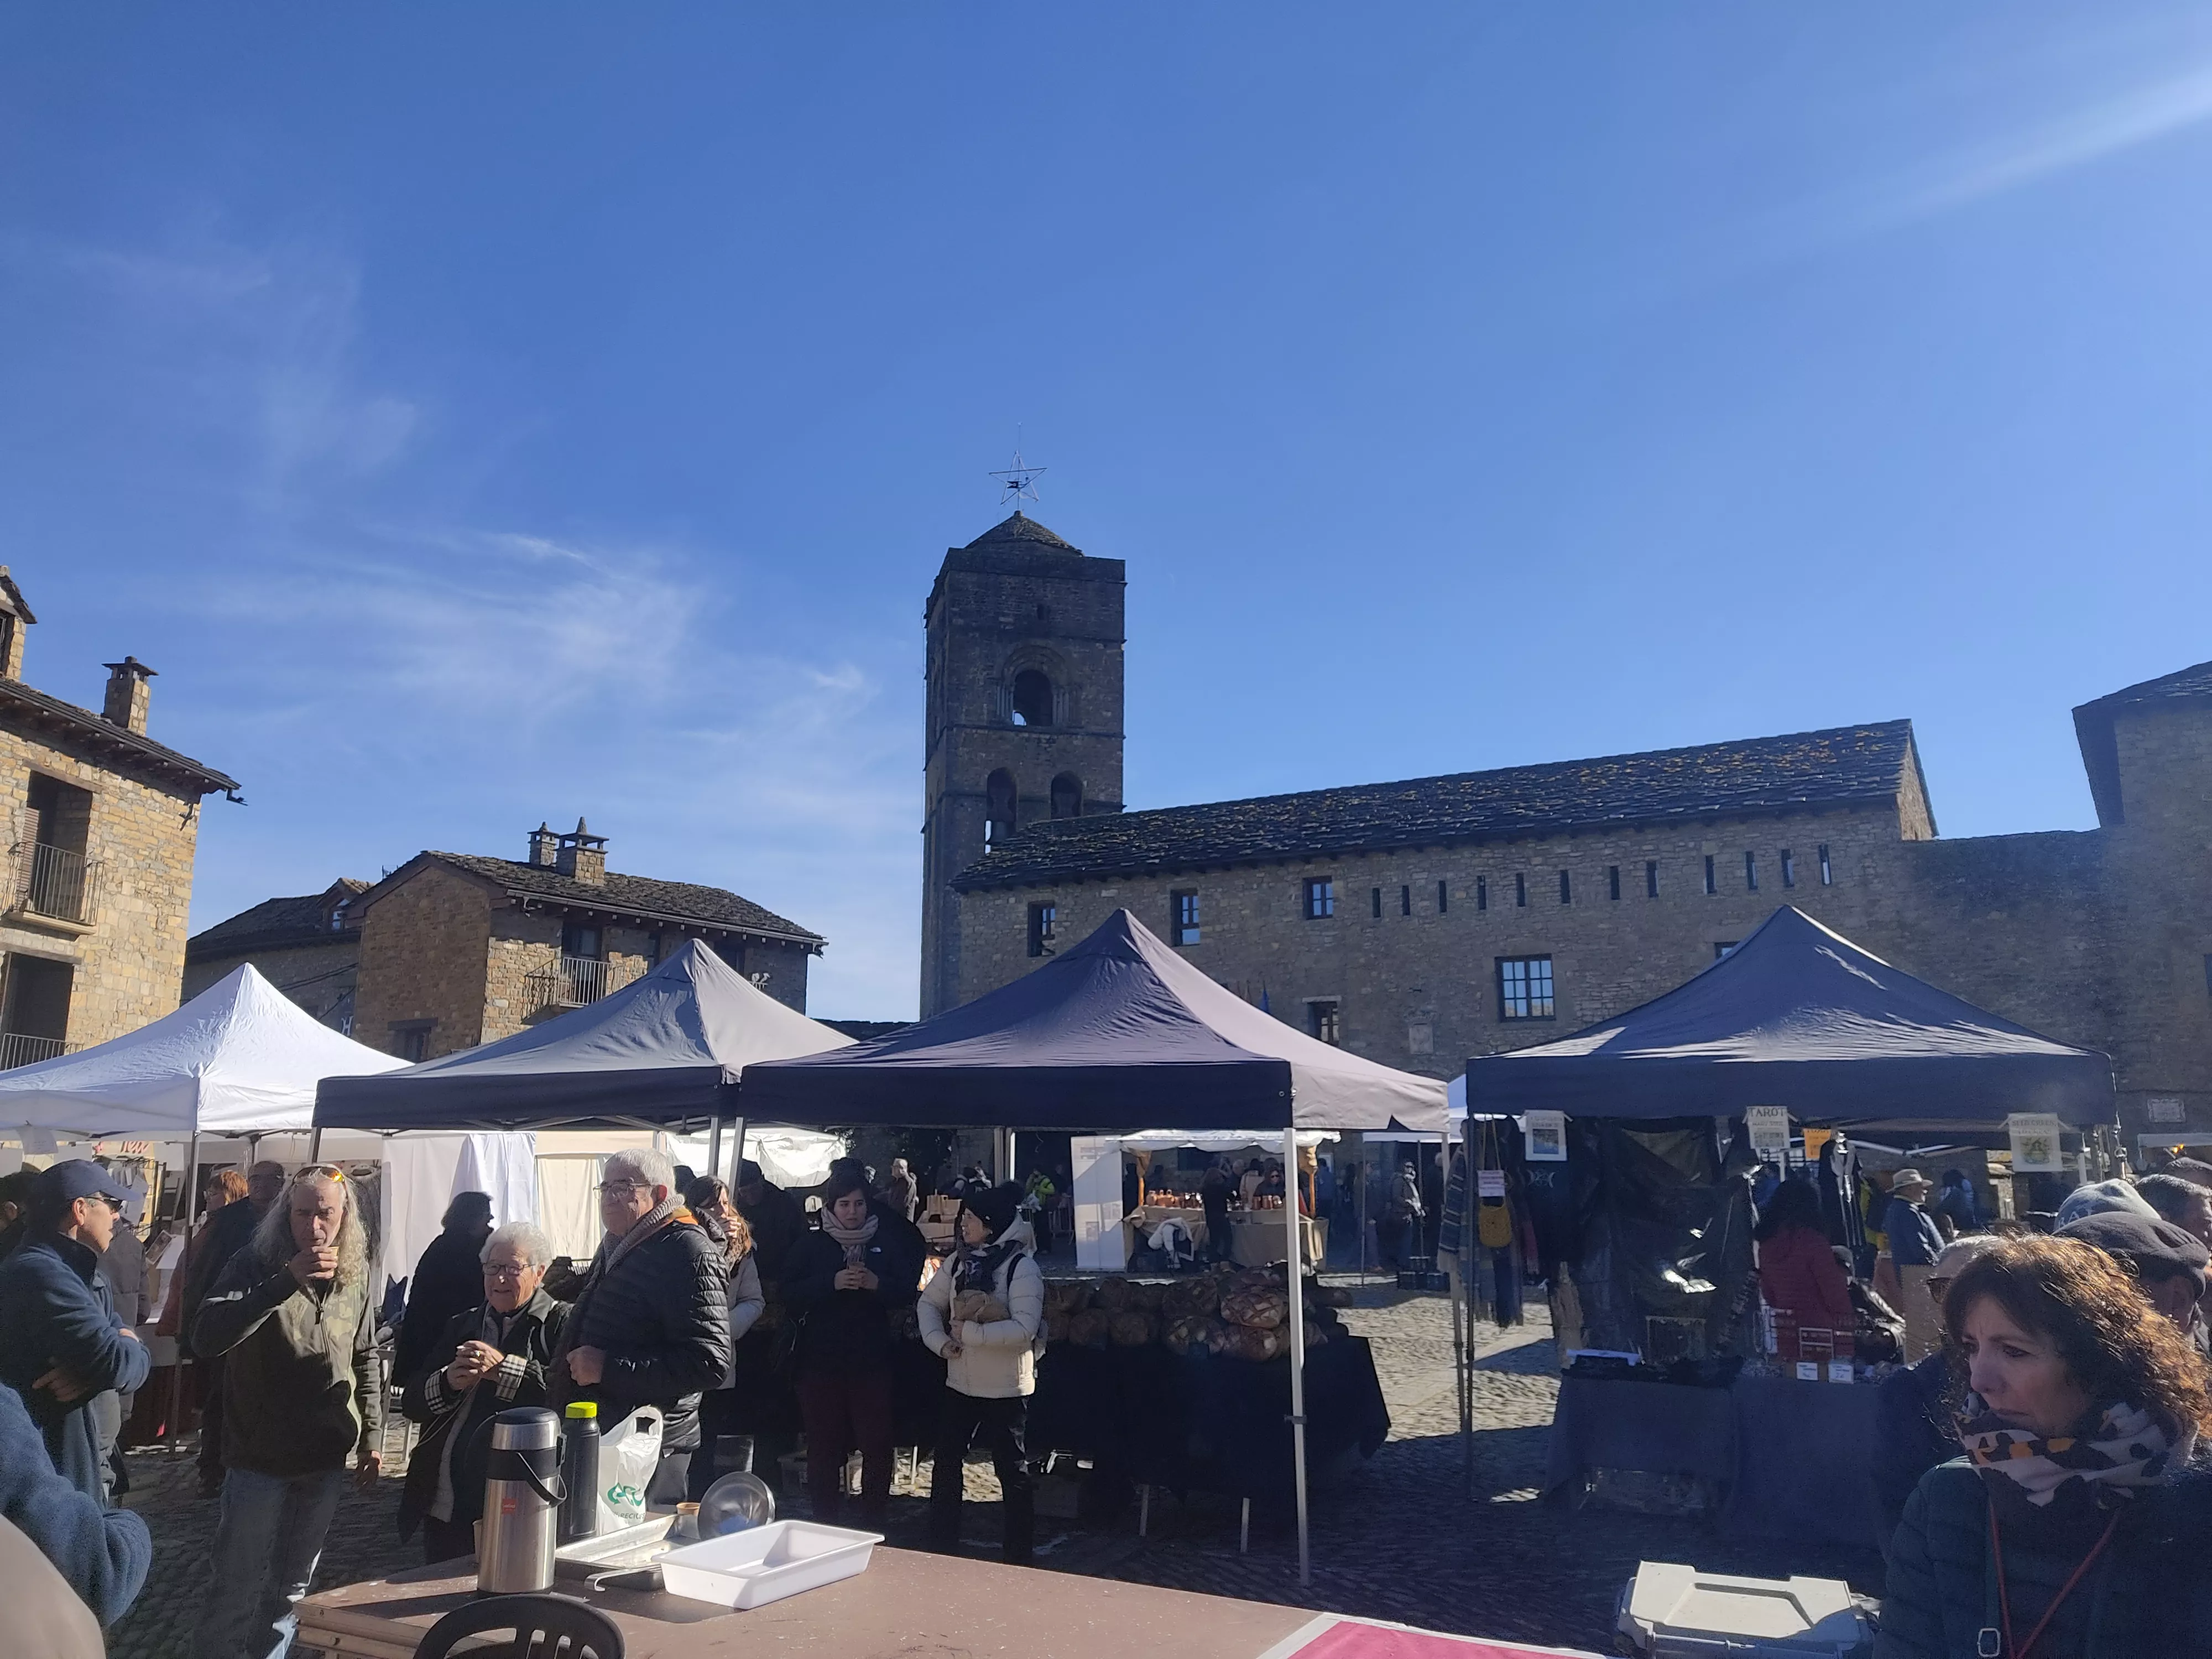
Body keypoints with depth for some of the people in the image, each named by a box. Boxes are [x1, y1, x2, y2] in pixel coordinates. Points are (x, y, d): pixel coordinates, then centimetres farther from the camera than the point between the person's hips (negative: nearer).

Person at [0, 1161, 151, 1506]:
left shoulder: (82, 1275, 13)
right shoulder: (40, 1274, -21)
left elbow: (136, 1357, 5)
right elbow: (115, 1363, -28)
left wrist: (91, 1373, -16)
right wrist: (127, 1347, -6)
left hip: (84, 1469, 10)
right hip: (56, 1479, -10)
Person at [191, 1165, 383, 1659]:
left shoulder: (355, 1278, 1)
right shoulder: (255, 1266, -11)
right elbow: (206, 1338, -27)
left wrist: (371, 1436, 8)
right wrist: (288, 1281, -35)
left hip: (327, 1458, 4)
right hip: (260, 1456, -4)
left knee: (293, 1585, 16)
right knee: (236, 1586, 3)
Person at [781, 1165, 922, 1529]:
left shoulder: (887, 1242, 6)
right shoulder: (811, 1245, 4)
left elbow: (908, 1292, 1)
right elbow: (790, 1296, -5)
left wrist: (876, 1283, -17)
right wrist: (832, 1283, -18)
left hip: (872, 1359, 0)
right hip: (821, 1359, 0)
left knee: (877, 1444, 1)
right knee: (823, 1444, 6)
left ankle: (874, 1523, 16)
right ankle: (824, 1523, 21)